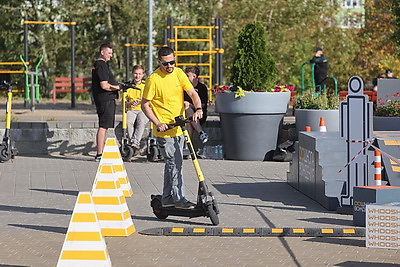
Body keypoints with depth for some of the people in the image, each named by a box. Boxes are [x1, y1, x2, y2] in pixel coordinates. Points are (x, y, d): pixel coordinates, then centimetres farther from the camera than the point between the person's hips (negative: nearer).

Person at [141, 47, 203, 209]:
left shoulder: (178, 73, 3)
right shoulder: (153, 79, -12)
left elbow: (193, 93, -2)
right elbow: (145, 105, -8)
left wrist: (198, 109, -22)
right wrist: (158, 123, -18)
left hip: (179, 127, 6)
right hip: (164, 129, -6)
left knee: (172, 164, 13)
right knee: (174, 164, -10)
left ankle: (167, 198, 23)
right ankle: (179, 199, -5)